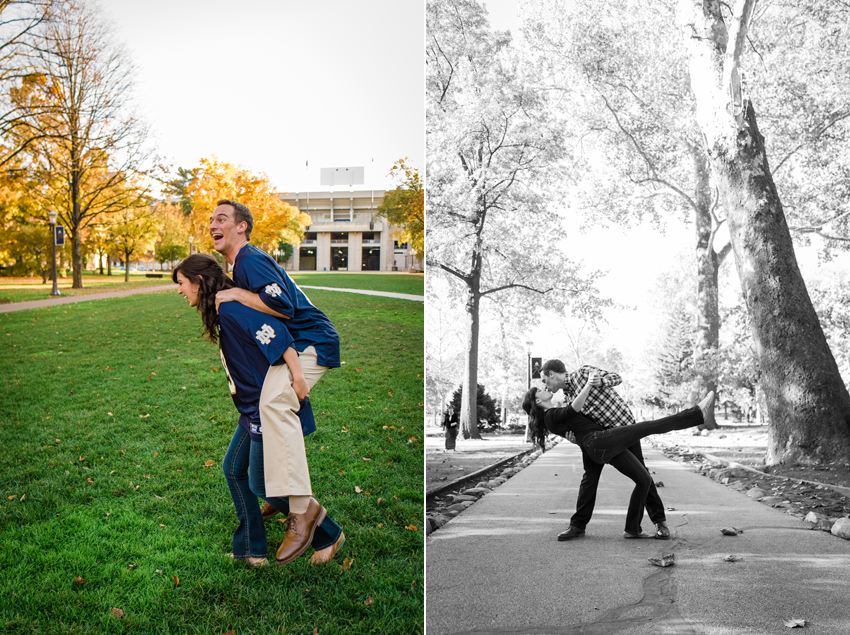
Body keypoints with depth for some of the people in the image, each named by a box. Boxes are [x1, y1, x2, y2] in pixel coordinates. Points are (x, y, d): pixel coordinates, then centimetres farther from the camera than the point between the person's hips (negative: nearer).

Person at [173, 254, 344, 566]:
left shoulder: (232, 308, -19)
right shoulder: (221, 312, 12)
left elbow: (277, 335, -25)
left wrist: (297, 378, -25)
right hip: (253, 410, 10)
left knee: (262, 484, -1)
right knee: (233, 468, 14)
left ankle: (328, 536, 14)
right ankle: (252, 550, 23)